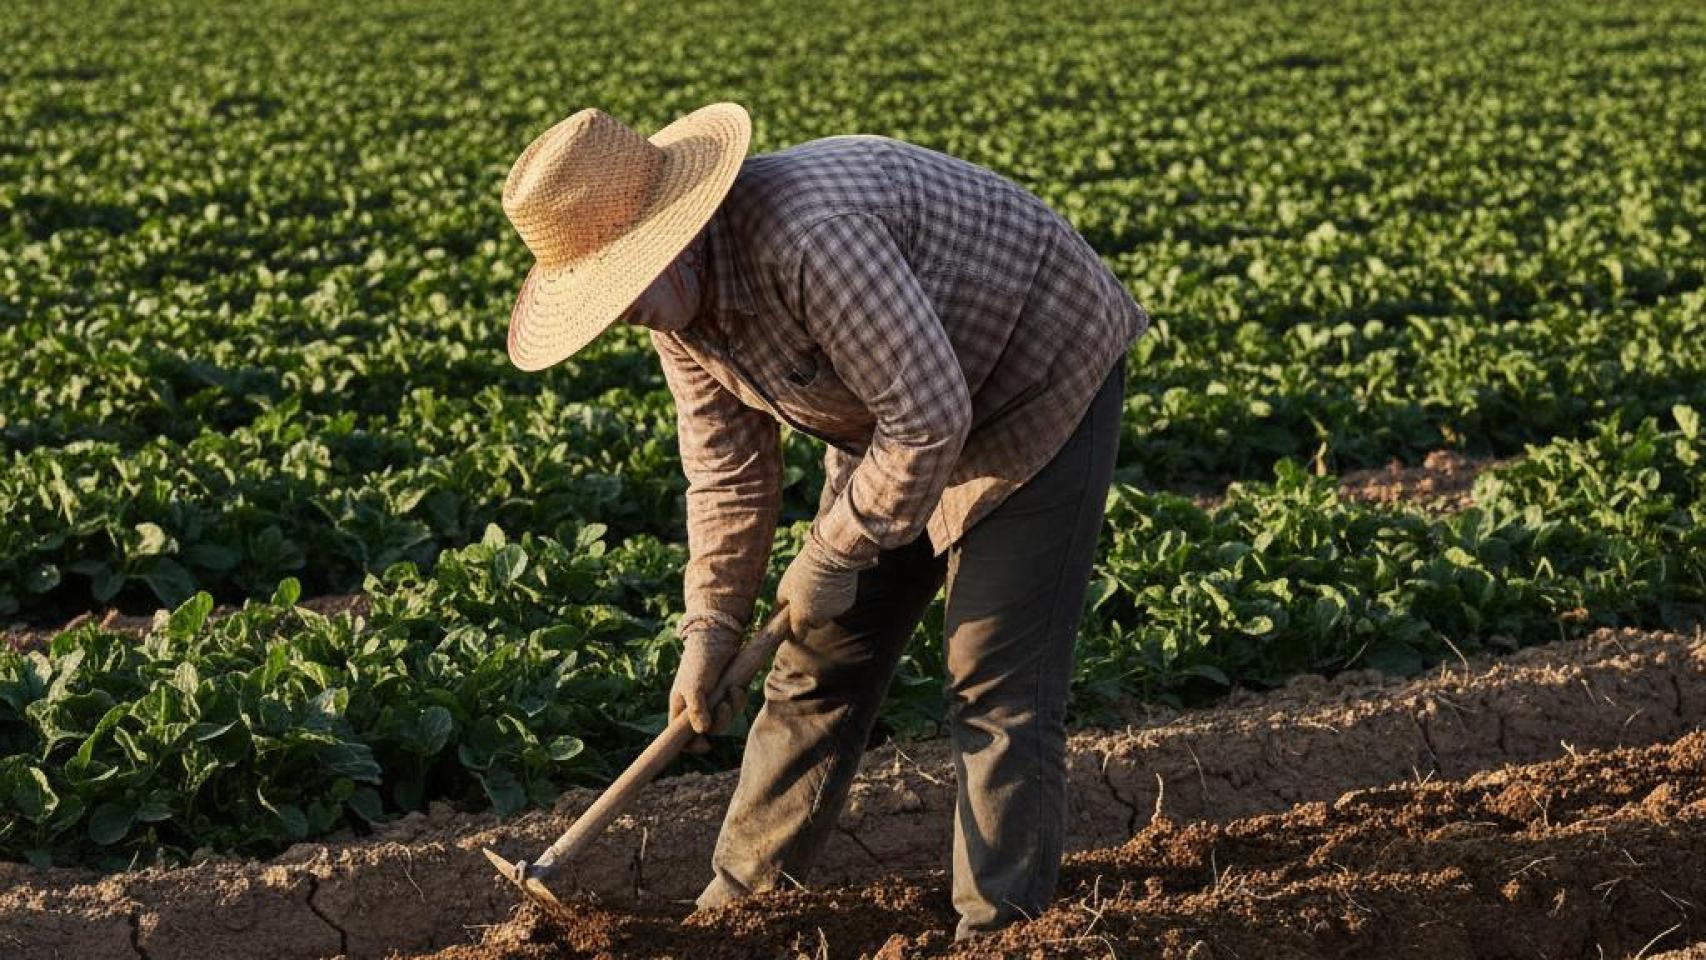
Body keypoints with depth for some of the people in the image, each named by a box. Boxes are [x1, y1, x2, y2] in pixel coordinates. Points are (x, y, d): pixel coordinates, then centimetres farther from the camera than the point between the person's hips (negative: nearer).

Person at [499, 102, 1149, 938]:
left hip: (1040, 382, -8)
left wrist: (834, 555, -21)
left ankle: (1000, 929, -1)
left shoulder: (810, 240, -38)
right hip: (895, 414, 8)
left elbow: (929, 421, -34)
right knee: (821, 658, 8)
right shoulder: (678, 301, -9)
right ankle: (742, 894, 19)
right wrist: (710, 624, 0)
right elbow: (727, 465, 3)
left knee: (998, 682, -11)